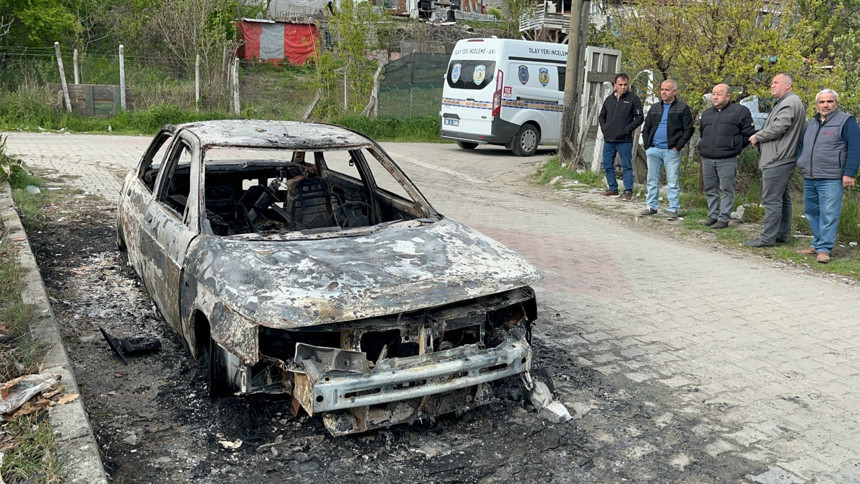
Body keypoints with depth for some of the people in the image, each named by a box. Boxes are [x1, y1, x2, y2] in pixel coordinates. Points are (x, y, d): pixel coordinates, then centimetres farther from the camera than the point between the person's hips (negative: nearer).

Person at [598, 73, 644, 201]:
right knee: (607, 165, 10)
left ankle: (628, 191, 1)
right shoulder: (609, 99, 12)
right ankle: (613, 189, 20)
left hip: (624, 140, -5)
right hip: (608, 140, 5)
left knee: (627, 166, -2)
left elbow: (639, 117, -4)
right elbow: (602, 116, 23)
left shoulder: (633, 99, -2)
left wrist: (628, 128, -11)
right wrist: (603, 128, 9)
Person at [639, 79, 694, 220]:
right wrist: (647, 145, 6)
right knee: (652, 180, 10)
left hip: (671, 151, -5)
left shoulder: (682, 108, 1)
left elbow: (688, 129, -3)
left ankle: (673, 209, 2)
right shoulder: (654, 108, 15)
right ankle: (651, 206, 19)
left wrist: (678, 146, -10)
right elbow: (646, 128, 19)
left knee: (673, 182, -2)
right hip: (653, 150, 5)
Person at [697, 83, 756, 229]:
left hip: (727, 160, -5)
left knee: (727, 190, -3)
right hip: (707, 159, 6)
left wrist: (735, 147, 3)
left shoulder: (740, 111, 0)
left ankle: (724, 218, 2)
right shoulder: (707, 113, 18)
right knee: (710, 190, 10)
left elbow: (748, 133, 1)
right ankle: (713, 215, 20)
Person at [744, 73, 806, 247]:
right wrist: (759, 137, 9)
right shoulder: (786, 102, 22)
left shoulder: (789, 103, -13)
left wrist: (757, 137, -10)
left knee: (772, 199, -10)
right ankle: (783, 234, 21)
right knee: (782, 198, 14)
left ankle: (767, 237, -9)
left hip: (777, 160, -11)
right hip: (781, 159, 11)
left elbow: (778, 127, -24)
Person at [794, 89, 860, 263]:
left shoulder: (846, 121, -2)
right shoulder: (812, 123, 17)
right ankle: (817, 244, 22)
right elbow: (801, 145, 28)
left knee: (828, 215, -7)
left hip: (831, 179, -7)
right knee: (811, 212, 11)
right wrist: (801, 164, 14)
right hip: (809, 179, 7)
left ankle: (824, 249, -4)